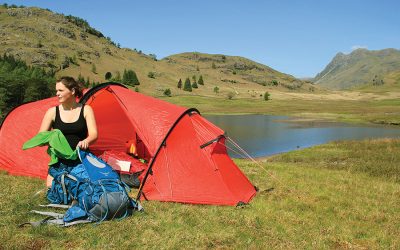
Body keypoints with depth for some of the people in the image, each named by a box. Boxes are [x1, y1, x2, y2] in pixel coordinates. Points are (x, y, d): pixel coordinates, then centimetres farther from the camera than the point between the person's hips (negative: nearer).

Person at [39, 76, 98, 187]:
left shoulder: (86, 110, -1)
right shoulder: (52, 112, 1)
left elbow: (93, 134, -10)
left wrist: (85, 141, -32)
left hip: (80, 161, -1)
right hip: (59, 162, 1)